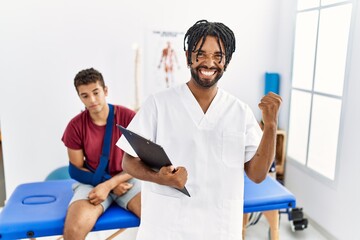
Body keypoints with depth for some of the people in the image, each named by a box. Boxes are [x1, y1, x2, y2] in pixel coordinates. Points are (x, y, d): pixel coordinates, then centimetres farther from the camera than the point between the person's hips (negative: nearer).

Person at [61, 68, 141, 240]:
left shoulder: (128, 117, -10)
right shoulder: (75, 126, -7)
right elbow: (78, 168, 0)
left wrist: (108, 185, -20)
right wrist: (112, 185, -12)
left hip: (126, 179, 0)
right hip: (92, 181, 0)